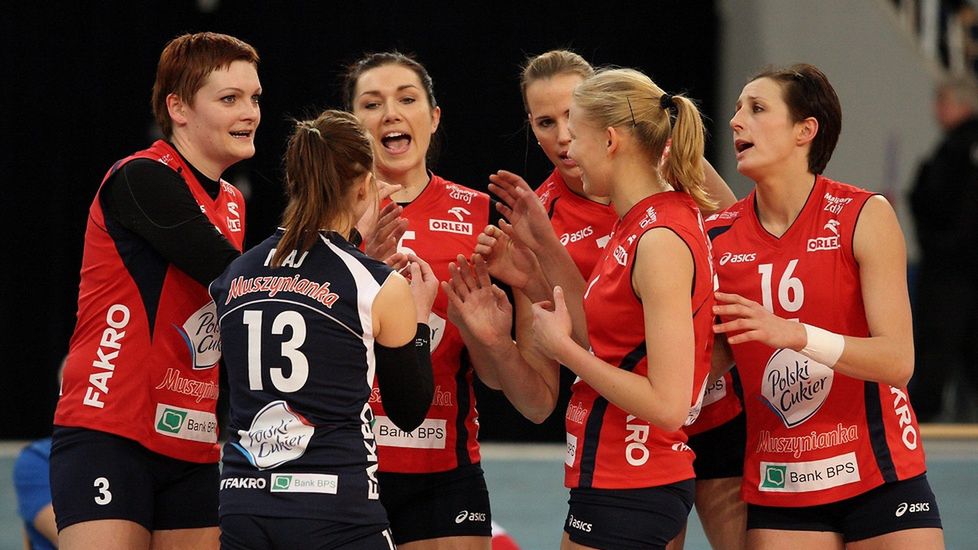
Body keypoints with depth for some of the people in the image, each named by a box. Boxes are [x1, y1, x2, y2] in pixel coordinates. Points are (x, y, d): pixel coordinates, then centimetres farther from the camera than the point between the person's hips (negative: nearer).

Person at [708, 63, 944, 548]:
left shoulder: (863, 216, -8)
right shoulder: (716, 236, 1)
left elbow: (897, 361, -16)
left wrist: (794, 333, -30)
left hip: (879, 478, -2)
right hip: (776, 487, 2)